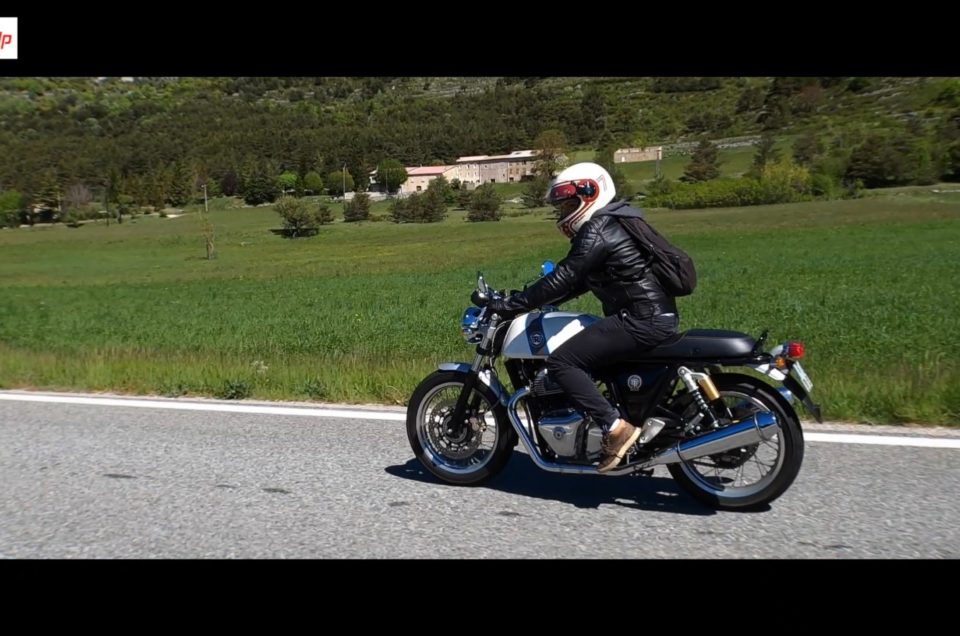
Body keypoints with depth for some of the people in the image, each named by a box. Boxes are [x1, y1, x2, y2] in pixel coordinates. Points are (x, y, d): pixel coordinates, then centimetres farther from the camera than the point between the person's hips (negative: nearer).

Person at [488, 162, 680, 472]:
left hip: (641, 320, -11)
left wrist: (510, 305, -14)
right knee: (586, 354, 26)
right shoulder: (615, 222, 19)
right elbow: (582, 280, 24)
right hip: (659, 315, 11)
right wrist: (536, 301, 22)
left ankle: (616, 428, -17)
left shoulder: (597, 232, -12)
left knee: (561, 361, -13)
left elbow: (563, 279, -18)